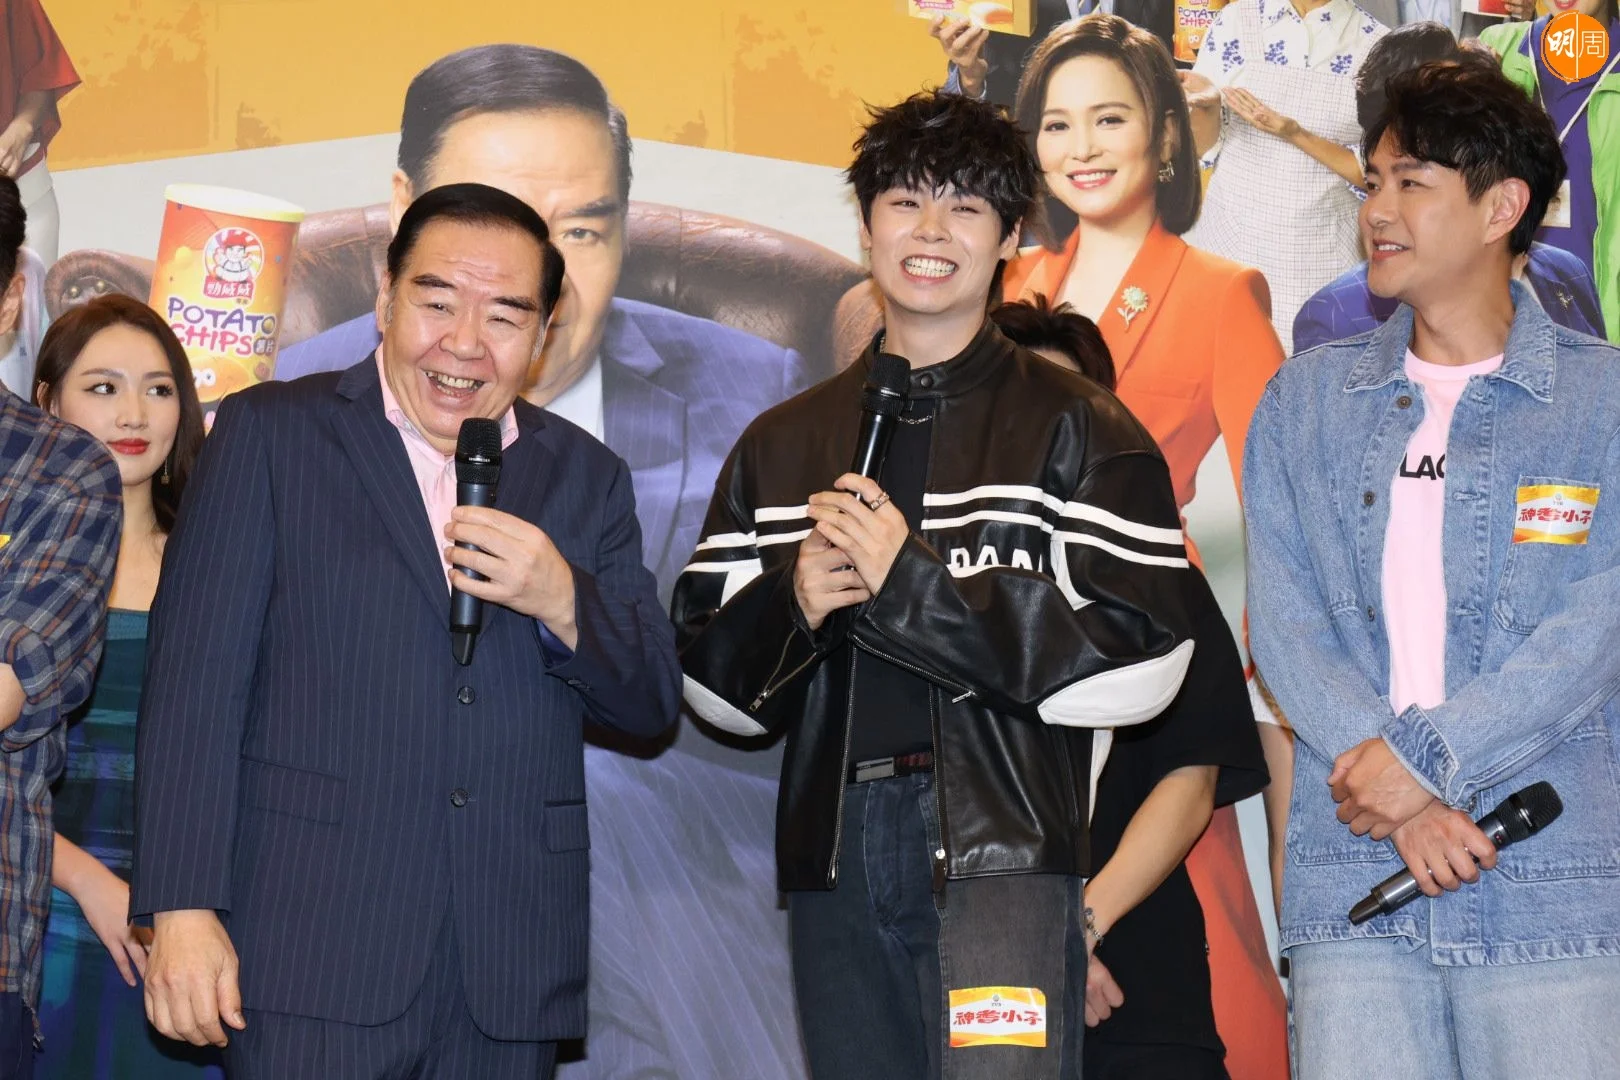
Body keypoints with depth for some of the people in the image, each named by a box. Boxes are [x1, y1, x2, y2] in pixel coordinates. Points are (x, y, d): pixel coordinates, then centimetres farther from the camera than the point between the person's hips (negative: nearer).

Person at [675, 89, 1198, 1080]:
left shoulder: (1079, 429, 3)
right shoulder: (782, 444, 18)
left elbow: (1142, 665, -8)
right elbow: (708, 678, 16)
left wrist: (914, 581, -13)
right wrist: (789, 606, -7)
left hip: (1003, 846, -4)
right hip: (834, 851, 5)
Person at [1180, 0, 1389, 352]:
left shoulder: (1376, 44, -1)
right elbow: (1203, 148, 7)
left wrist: (1294, 133, -14)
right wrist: (1207, 104, -14)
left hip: (1320, 253, -1)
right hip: (1229, 240, 1)